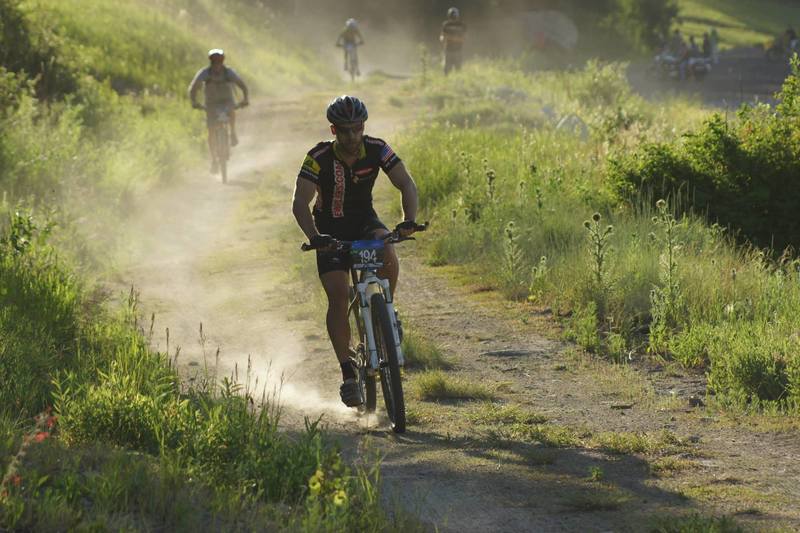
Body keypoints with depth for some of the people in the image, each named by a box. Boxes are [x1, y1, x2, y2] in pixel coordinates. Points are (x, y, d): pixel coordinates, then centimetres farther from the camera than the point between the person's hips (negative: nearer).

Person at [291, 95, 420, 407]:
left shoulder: (377, 149, -17)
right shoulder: (319, 158, -23)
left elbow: (406, 183, -21)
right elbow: (300, 202, -29)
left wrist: (409, 220, -39)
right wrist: (314, 237, -46)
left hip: (365, 222, 2)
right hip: (331, 229, -2)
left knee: (389, 258, -30)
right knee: (338, 297, -15)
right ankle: (348, 374, -10)